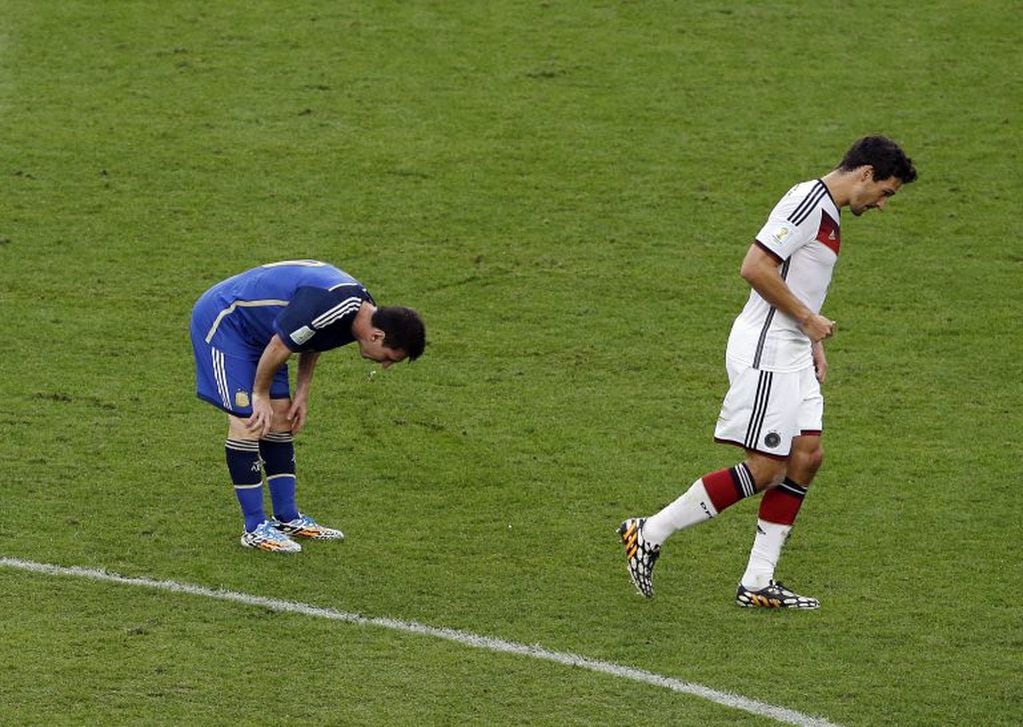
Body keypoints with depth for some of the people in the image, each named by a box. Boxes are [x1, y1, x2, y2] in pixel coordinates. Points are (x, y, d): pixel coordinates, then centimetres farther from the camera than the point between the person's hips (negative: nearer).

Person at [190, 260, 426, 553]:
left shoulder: (361, 309, -3)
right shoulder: (330, 305, -34)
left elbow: (311, 341, 14)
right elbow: (279, 346, -25)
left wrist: (302, 394, 9)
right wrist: (261, 395, -11)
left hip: (255, 329, 10)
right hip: (220, 320, -10)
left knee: (281, 419, 9)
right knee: (248, 423, -12)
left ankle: (287, 518, 16)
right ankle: (255, 529, -6)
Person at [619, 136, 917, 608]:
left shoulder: (827, 213, 17)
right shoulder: (807, 202, -16)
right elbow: (754, 267, -23)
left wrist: (815, 344, 18)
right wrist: (806, 318, -16)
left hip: (792, 355, 11)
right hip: (766, 351, -11)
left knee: (806, 456, 5)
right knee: (765, 469, -10)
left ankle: (757, 583, 7)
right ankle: (650, 534, -3)